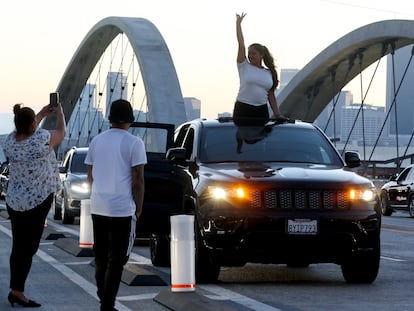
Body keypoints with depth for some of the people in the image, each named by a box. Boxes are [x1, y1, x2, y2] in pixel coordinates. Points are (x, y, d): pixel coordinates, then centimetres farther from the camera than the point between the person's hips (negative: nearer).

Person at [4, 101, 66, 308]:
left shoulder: (10, 141, -1)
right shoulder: (41, 139, -18)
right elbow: (61, 132, 2)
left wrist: (42, 114, 34)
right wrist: (59, 113, 22)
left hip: (14, 202, 6)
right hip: (36, 202, -6)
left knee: (18, 247, 14)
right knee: (28, 248, -2)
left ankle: (15, 290, 21)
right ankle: (17, 291, -3)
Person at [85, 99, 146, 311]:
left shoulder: (96, 141, 9)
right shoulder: (134, 143, -8)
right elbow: (138, 180, -10)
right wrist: (138, 209, -1)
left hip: (98, 208, 5)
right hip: (122, 209, -5)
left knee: (101, 258, 15)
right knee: (116, 260, -2)